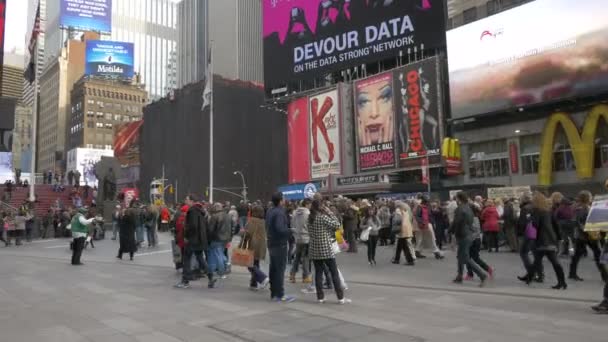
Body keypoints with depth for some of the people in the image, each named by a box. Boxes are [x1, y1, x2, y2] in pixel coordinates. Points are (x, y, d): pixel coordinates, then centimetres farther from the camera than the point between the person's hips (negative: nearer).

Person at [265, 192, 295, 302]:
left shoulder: (269, 212, 10)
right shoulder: (280, 212, -19)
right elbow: (280, 229, -28)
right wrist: (290, 231, -14)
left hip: (271, 243, 9)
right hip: (280, 244, -9)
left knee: (273, 269, 13)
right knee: (280, 269, -4)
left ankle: (273, 293, 20)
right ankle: (280, 294, -1)